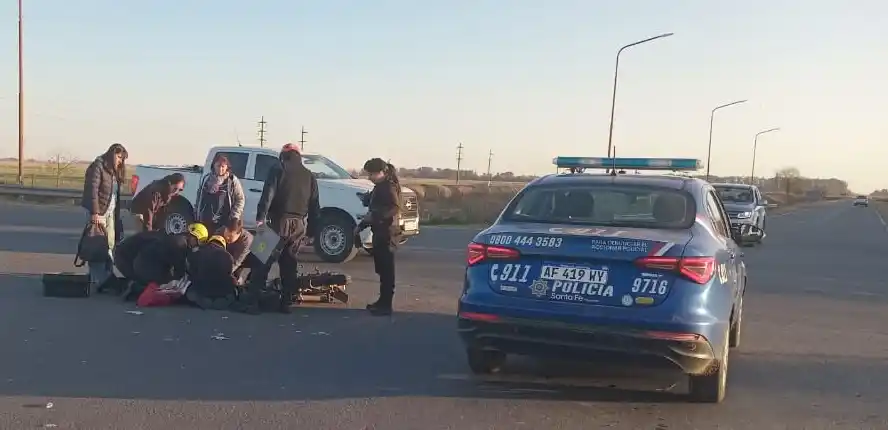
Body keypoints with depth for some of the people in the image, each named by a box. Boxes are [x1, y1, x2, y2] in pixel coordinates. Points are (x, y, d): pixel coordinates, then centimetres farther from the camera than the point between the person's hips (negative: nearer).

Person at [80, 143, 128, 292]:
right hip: (99, 212, -8)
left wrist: (117, 214, 10)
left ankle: (107, 277, 14)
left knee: (110, 246, 8)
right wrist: (95, 213, -21)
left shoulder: (114, 171, 18)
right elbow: (92, 190, -16)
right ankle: (96, 282, -7)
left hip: (111, 212, 8)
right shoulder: (98, 167, -9)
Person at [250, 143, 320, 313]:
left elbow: (267, 195, -13)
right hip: (298, 225, 4)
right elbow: (315, 207, 15)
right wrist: (311, 230, 17)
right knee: (290, 264, 10)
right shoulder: (309, 176, 16)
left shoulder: (278, 170, 1)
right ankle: (286, 302, 9)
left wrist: (260, 217, -17)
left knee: (264, 260, -2)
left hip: (279, 222, -4)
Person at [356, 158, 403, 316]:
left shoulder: (389, 186, -12)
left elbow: (394, 208, -24)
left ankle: (386, 305, -7)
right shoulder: (381, 186, 19)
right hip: (380, 232, 10)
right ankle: (382, 301, 22)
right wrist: (361, 226, 25)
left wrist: (375, 216, -28)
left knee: (386, 269, -8)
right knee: (381, 268, 14)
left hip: (387, 233, -10)